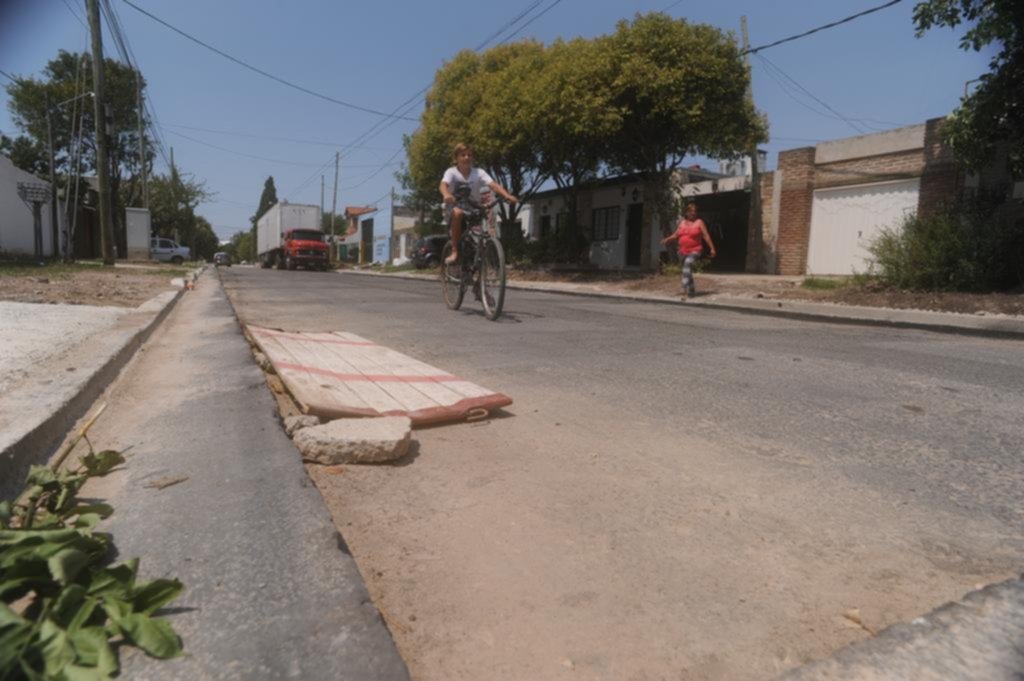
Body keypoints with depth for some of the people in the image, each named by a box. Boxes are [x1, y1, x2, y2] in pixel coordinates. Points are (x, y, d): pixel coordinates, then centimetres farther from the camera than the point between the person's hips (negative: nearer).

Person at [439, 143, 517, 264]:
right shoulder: (451, 172, -9)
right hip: (454, 208, -3)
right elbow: (443, 185, -28)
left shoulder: (479, 173, -5)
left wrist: (507, 195, -39)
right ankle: (454, 252, -31)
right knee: (457, 213, -36)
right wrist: (447, 195, -53)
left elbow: (493, 185, -20)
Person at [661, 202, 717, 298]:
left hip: (695, 251, -6)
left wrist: (712, 248, -10)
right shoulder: (682, 222, 11)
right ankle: (691, 290, 30)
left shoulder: (699, 222, -2)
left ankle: (686, 286, -35)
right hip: (683, 251, 6)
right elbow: (676, 235, 12)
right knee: (687, 270, 14)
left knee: (688, 263, -31)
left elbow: (706, 236, -6)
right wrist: (667, 239, -5)